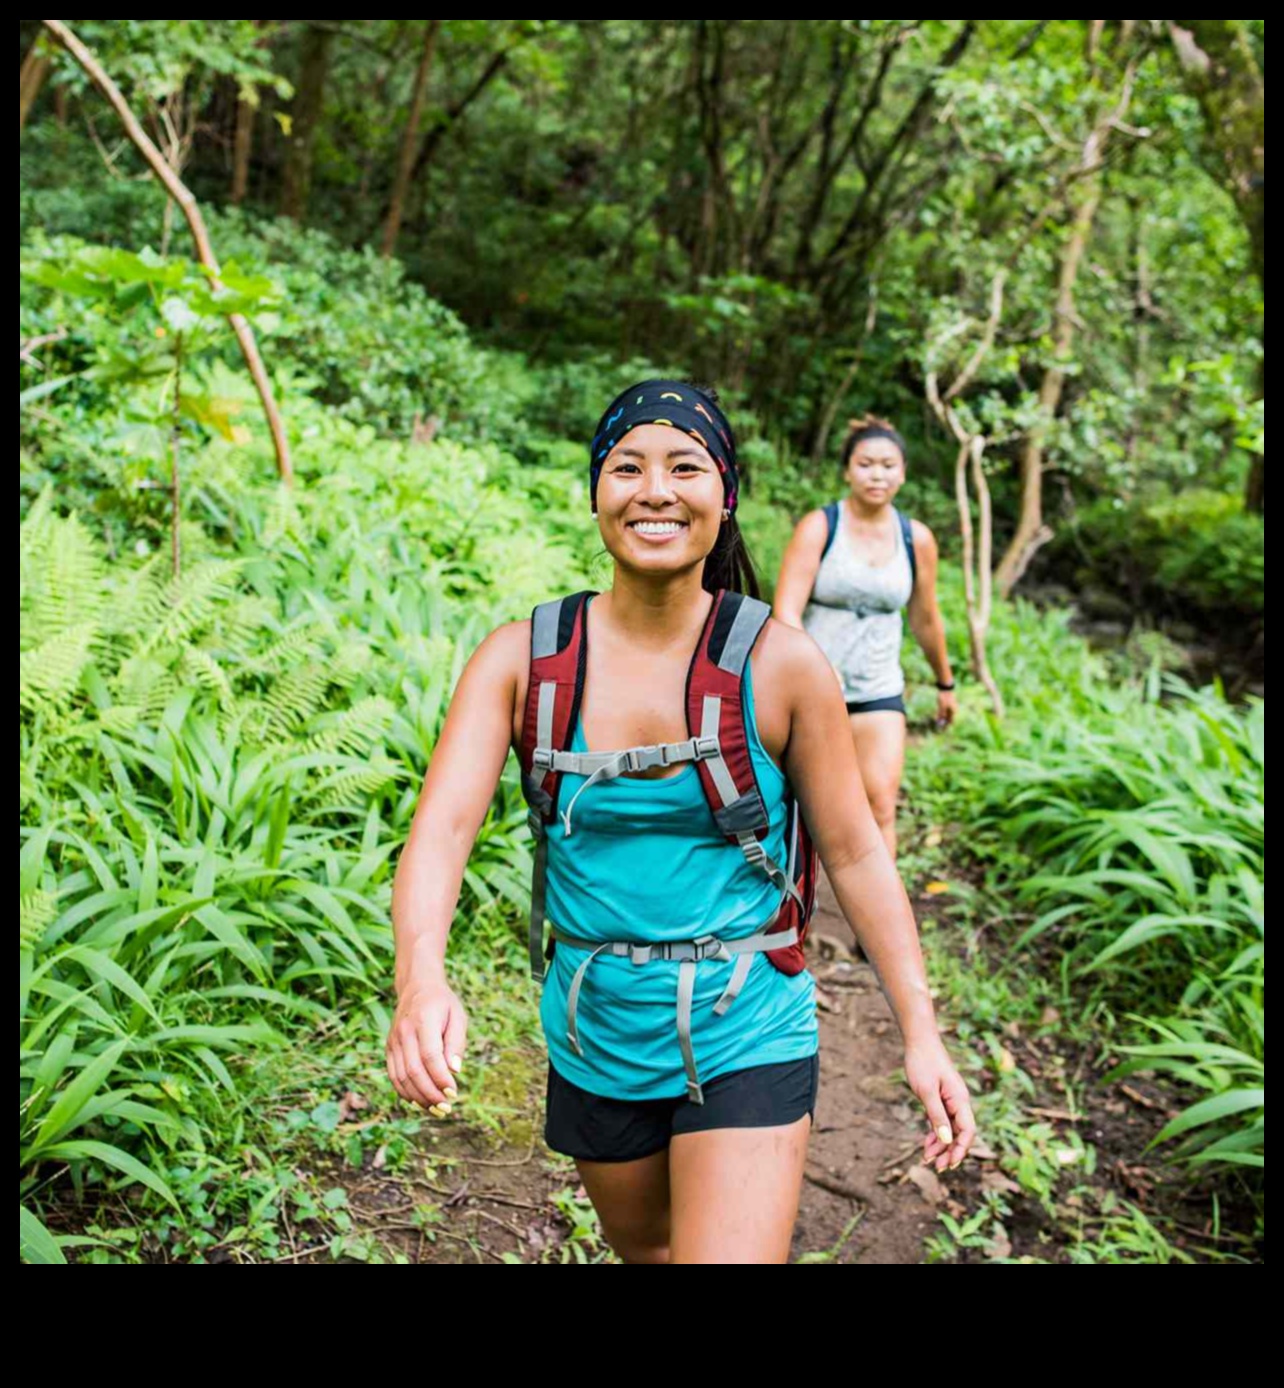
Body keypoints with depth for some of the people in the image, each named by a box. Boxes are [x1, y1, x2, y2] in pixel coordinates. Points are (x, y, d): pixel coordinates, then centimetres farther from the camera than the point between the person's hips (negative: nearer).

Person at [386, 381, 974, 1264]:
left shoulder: (781, 665, -12)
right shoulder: (522, 659, -9)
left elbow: (855, 854, -5)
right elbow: (443, 827, -19)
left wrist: (922, 1034, -9)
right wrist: (422, 979, -37)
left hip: (745, 1042, -2)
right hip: (594, 1042, 3)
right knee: (646, 1249, 26)